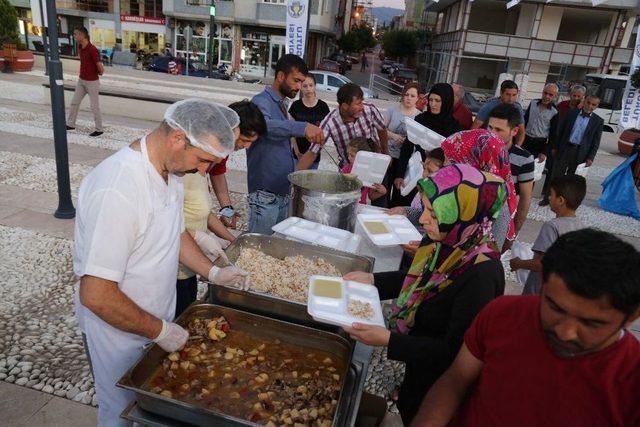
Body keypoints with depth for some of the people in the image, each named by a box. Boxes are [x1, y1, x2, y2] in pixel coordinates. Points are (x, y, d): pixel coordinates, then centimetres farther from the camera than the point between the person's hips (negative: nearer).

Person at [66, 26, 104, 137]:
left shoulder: (92, 50, -22)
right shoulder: (80, 47, 4)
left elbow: (100, 68, -19)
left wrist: (99, 73, 0)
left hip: (92, 82, -8)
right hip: (81, 80, 8)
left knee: (94, 106, 1)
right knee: (74, 102, 15)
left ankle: (99, 129, 12)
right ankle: (70, 124, 28)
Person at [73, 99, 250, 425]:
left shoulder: (169, 169, -7)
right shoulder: (116, 190, -34)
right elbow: (95, 295, -32)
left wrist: (213, 272, 0)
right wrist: (160, 330, -21)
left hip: (158, 319, 7)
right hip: (117, 329, -7)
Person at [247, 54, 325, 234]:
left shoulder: (281, 105, 17)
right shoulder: (262, 101, -10)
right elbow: (264, 125, -35)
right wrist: (303, 127, -47)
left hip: (284, 193, 9)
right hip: (265, 194, -9)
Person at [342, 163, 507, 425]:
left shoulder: (482, 277, -35)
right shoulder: (444, 241, -14)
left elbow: (454, 351, -27)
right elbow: (417, 280, 6)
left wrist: (388, 340, -31)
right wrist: (372, 280, -5)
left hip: (438, 382, -6)